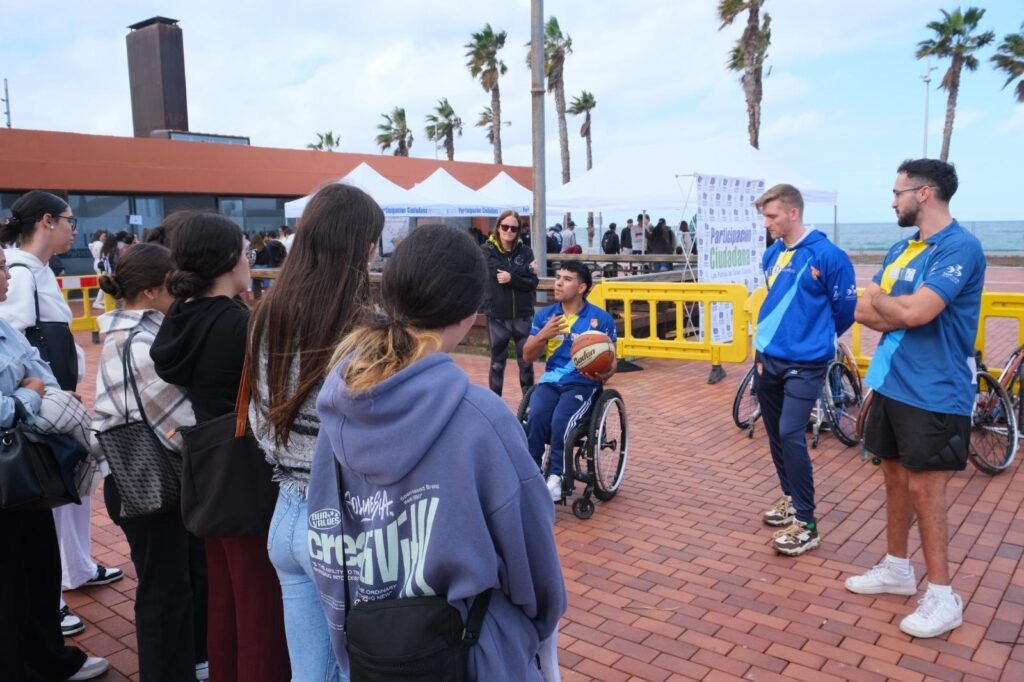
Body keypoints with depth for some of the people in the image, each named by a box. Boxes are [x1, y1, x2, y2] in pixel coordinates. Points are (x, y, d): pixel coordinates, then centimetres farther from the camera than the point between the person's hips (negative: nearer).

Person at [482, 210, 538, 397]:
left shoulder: (525, 251, 4)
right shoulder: (488, 250, 0)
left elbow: (533, 282, -6)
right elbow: (500, 271, -18)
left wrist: (512, 278, -21)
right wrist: (527, 269, -10)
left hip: (523, 315, 2)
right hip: (497, 315, -1)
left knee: (526, 361, 7)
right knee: (497, 363, 9)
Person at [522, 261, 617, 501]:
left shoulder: (601, 319, -2)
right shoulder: (544, 315, 7)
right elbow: (528, 356, 7)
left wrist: (603, 375, -20)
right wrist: (543, 335, -12)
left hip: (583, 383, -3)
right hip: (550, 380, 3)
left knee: (561, 421, -29)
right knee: (535, 416, -27)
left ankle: (555, 477, -9)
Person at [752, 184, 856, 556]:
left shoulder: (827, 255, -13)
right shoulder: (772, 255, 6)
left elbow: (845, 308, -3)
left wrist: (817, 338, 11)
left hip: (804, 364, -6)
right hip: (767, 358, 7)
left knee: (791, 435, -12)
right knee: (775, 434, 14)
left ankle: (806, 524, -3)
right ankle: (790, 497, 32)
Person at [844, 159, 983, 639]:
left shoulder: (960, 247, -16)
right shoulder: (900, 250, 12)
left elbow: (915, 313, -26)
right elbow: (863, 312, 8)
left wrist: (881, 301, -6)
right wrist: (900, 312, -11)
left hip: (934, 393, -8)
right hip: (891, 383, 8)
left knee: (924, 490, -1)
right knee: (896, 478, 16)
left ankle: (942, 597, 13)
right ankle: (897, 568, 32)